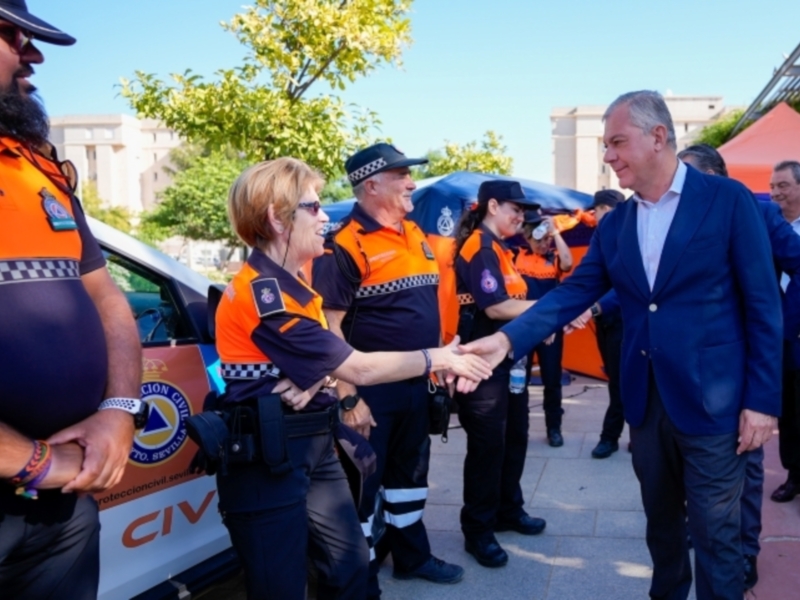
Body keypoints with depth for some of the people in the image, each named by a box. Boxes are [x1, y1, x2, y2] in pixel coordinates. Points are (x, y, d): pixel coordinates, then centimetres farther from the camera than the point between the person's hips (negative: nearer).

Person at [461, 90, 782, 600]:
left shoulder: (728, 199, -7)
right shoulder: (614, 224, 7)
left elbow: (762, 306, -7)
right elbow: (572, 294, -1)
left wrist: (762, 400, -10)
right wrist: (508, 339, -16)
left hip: (711, 400, -5)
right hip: (645, 400, 5)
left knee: (715, 535, 7)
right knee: (661, 524, 20)